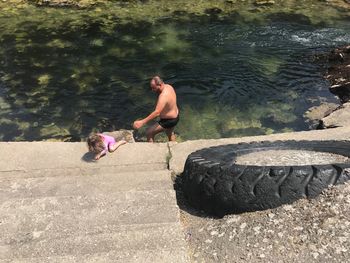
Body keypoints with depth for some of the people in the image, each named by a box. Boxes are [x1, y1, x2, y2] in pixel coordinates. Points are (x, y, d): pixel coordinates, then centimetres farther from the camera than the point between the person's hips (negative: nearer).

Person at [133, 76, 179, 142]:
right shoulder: (168, 86, -5)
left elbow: (157, 112, -42)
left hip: (168, 121, -10)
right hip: (175, 116, 10)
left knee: (149, 132, -6)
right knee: (170, 134, 33)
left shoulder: (163, 96, -34)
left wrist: (142, 122, -45)